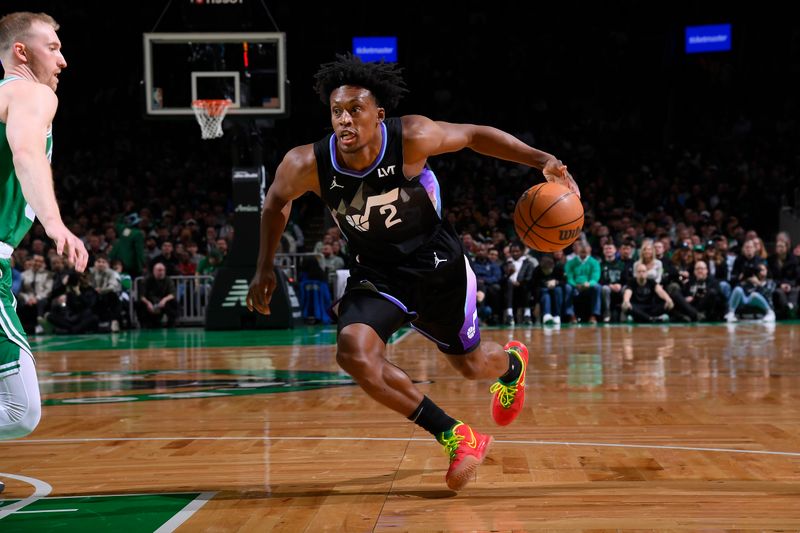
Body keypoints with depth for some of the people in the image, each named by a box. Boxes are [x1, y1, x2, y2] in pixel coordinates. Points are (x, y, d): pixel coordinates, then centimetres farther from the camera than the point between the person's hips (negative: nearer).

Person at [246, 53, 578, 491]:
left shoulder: (412, 138, -27)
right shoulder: (308, 165, -22)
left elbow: (472, 135, -9)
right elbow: (276, 201, 1)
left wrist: (541, 160, -17)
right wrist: (265, 268, 5)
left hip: (437, 266, -1)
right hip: (375, 275, 1)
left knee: (471, 364, 17)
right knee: (354, 352, -28)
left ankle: (512, 362, 60)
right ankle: (454, 437, -12)